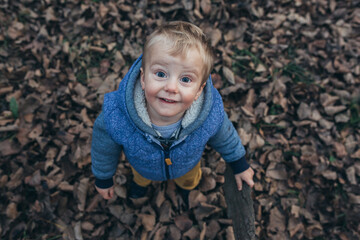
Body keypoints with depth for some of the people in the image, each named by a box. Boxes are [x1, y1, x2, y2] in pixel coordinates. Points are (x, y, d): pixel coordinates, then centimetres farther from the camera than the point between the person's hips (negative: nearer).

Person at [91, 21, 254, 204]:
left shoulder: (212, 116, -40)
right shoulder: (116, 117, -44)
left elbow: (224, 138, -14)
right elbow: (104, 148, -20)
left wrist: (239, 165, 3)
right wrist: (103, 178, -3)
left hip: (187, 166, 1)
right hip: (143, 166, 0)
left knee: (190, 180, 36)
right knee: (141, 175, 36)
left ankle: (186, 185, 73)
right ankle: (141, 181, 74)